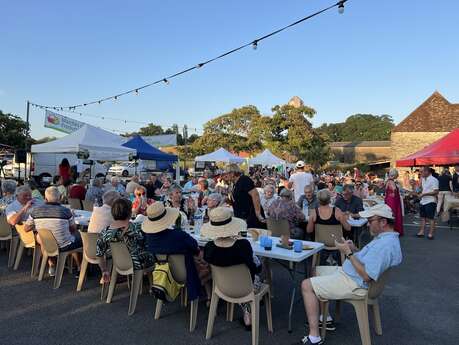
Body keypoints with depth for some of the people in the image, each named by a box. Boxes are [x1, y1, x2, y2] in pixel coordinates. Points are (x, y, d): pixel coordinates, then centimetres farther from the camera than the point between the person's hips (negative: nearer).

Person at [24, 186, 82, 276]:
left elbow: (26, 228, 2)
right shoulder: (65, 211, -17)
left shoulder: (36, 210, -10)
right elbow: (73, 229, -3)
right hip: (64, 246, -3)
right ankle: (80, 268, 35)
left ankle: (51, 265, 32)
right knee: (79, 236, 26)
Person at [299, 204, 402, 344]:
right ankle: (325, 318, 21)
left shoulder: (386, 245, -26)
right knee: (316, 271, 19)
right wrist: (354, 249, 1)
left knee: (307, 286, -14)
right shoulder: (386, 238, 8)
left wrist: (348, 253, -23)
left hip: (356, 285, -11)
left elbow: (367, 276, -30)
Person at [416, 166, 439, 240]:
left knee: (431, 218, -1)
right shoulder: (423, 180, 12)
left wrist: (424, 194, -20)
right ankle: (421, 232, 20)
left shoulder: (433, 180, -14)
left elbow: (436, 192, -19)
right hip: (423, 201, 8)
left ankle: (431, 234, 5)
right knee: (423, 217, 12)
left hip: (430, 202, -8)